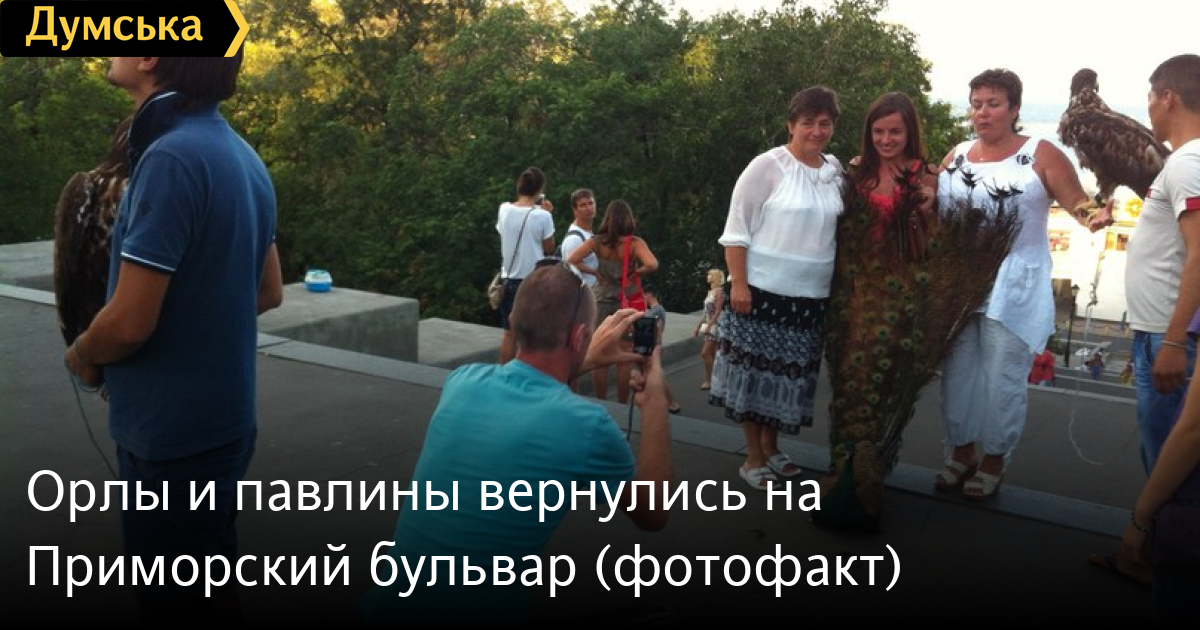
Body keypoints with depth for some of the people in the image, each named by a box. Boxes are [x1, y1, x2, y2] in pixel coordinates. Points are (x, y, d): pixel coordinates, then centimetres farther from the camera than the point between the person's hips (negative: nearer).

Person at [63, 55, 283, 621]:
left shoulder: (172, 156, -23)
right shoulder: (239, 154, 4)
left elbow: (129, 322, -22)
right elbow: (267, 292, 14)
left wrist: (82, 357, -2)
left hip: (174, 436, -8)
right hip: (221, 422, 8)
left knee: (176, 601, 10)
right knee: (209, 591, 24)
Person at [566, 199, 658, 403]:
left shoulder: (597, 242, -4)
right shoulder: (634, 243, -10)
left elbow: (571, 261, -11)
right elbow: (652, 265, -25)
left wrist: (594, 272, -3)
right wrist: (636, 273, -8)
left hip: (602, 303, 1)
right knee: (624, 359, 8)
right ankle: (622, 405, 14)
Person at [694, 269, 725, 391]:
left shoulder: (719, 291, -10)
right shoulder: (710, 292, 16)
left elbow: (718, 311, -17)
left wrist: (709, 326, -22)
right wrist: (698, 327, 16)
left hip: (715, 326, -9)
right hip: (709, 326, 9)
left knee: (705, 353, -12)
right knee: (711, 354, 8)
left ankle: (709, 380, -7)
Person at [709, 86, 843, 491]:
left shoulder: (836, 172, 7)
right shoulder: (768, 166, -10)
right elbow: (737, 228, -10)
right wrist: (738, 283, -15)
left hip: (812, 295, 5)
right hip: (764, 290, -5)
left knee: (789, 373, 15)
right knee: (757, 372, 4)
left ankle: (771, 448, 32)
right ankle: (753, 459, 17)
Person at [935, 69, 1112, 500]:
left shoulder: (1041, 154, -4)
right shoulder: (956, 156, 9)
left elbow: (1078, 202, -10)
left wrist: (1094, 216, -31)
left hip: (1013, 290, -4)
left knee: (1002, 378, 2)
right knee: (957, 373, 11)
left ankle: (994, 461, 18)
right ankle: (961, 451, 27)